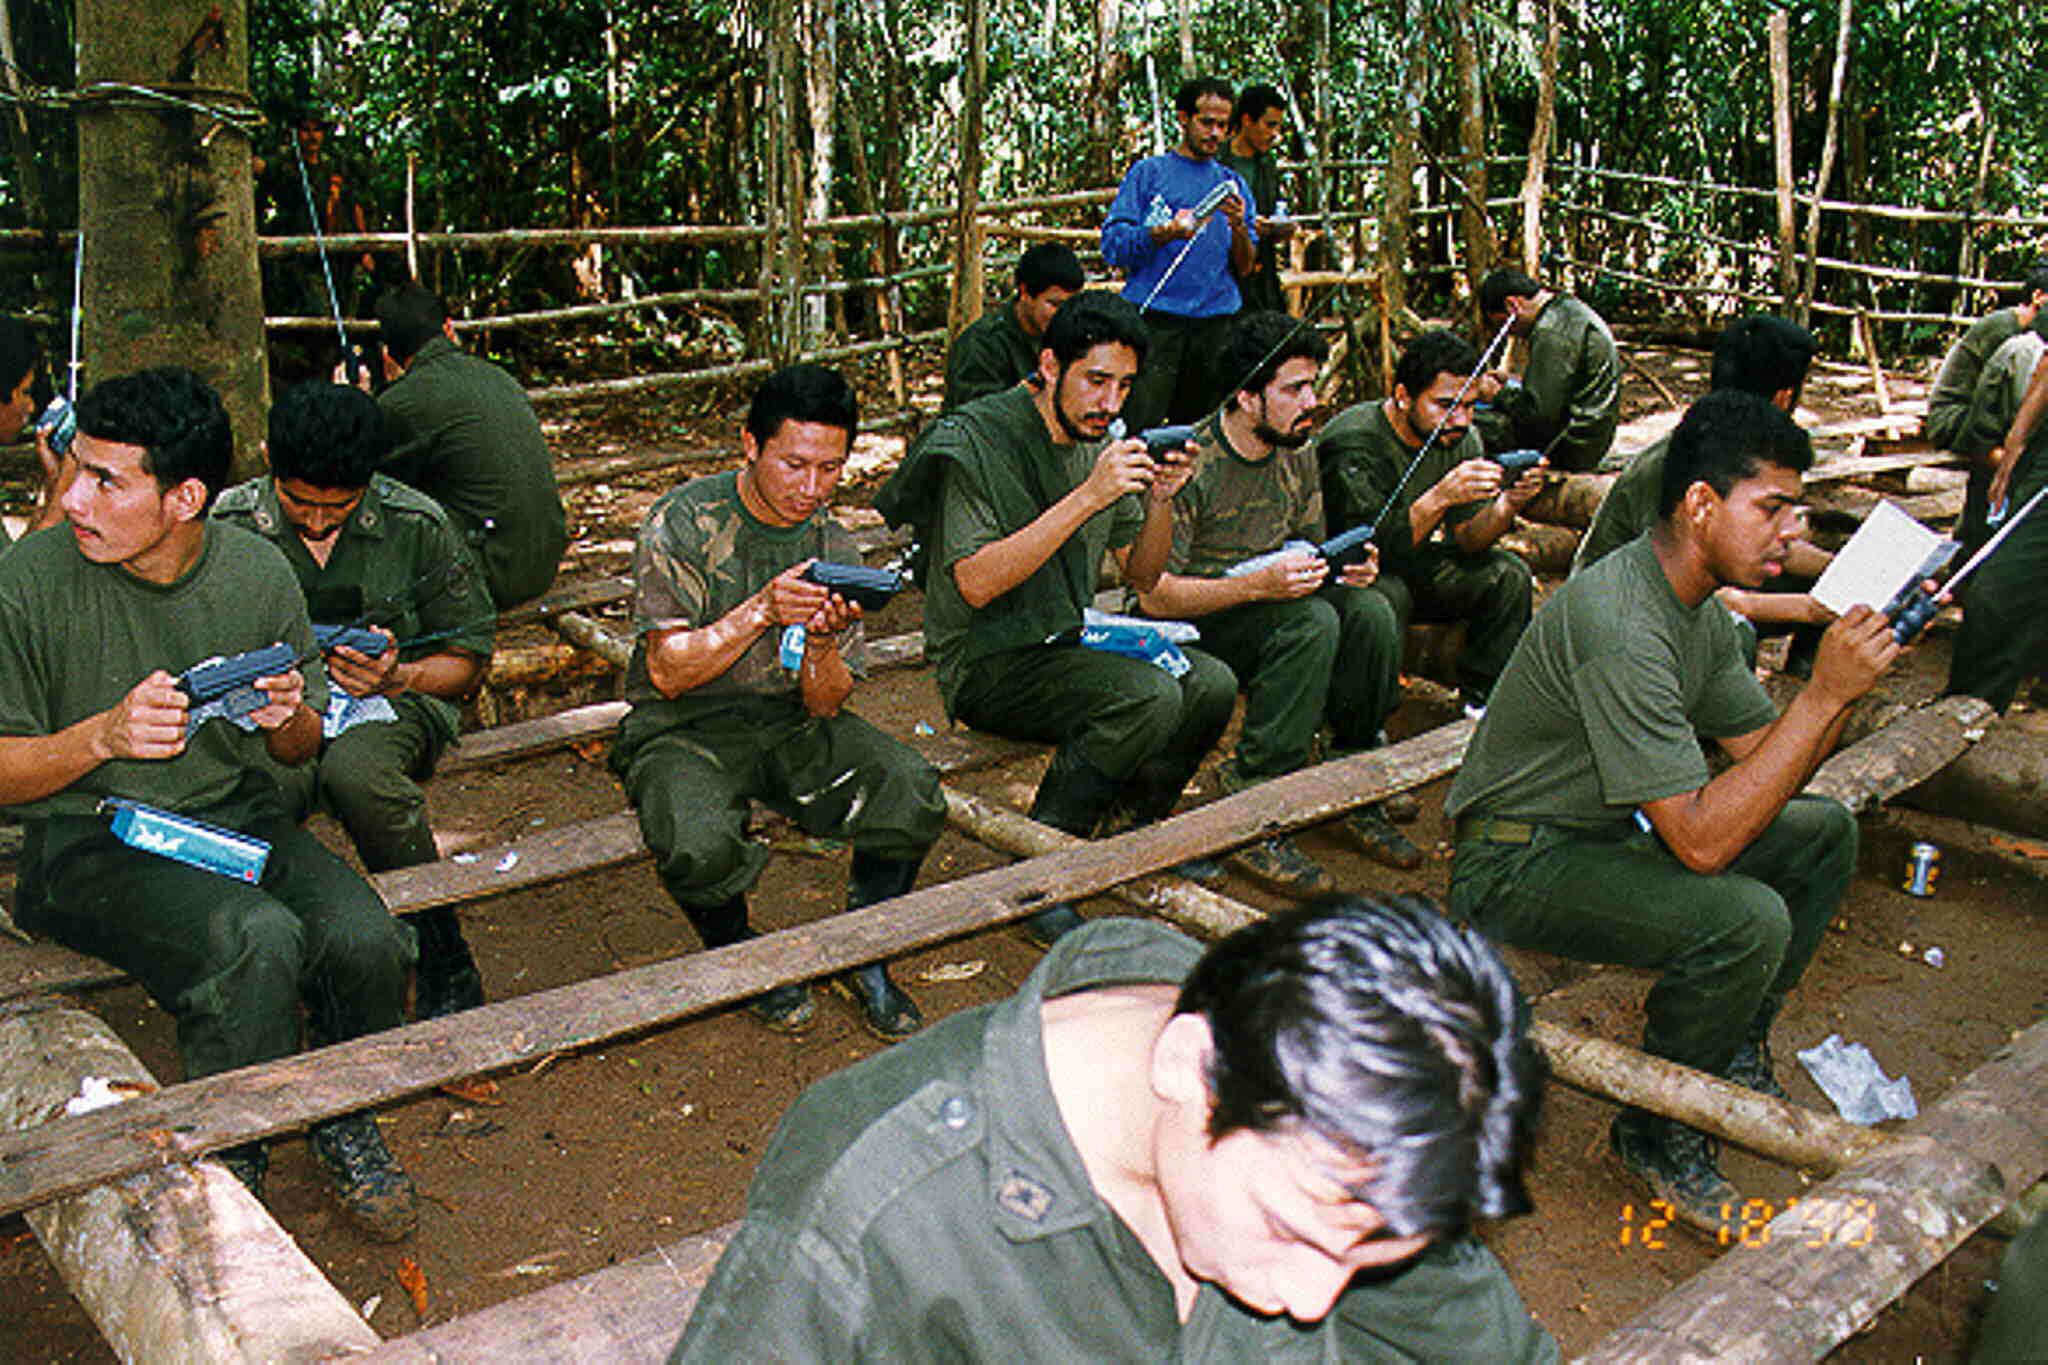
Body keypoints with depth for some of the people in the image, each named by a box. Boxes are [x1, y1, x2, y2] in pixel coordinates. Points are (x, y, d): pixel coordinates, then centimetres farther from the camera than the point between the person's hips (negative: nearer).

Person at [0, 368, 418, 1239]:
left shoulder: (257, 573, -1)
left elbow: (300, 749, 11)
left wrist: (289, 720, -13)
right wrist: (103, 735, -22)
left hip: (238, 816, 4)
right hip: (91, 840, -3)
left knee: (366, 939, -24)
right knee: (260, 940, -32)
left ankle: (345, 1125, 7)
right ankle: (225, 1165, -6)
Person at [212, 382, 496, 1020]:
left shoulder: (416, 525, -6)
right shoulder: (229, 525, -3)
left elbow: (469, 658, 3)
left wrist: (398, 678, -18)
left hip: (391, 703, -1)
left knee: (355, 770, -38)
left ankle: (446, 970, -21)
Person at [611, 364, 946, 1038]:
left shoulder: (833, 547, 1)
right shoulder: (683, 523, -12)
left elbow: (825, 706, -2)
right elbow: (668, 673, -16)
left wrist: (822, 640, -25)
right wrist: (764, 610, -29)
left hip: (790, 721, 4)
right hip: (685, 727, -3)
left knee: (912, 792, -22)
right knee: (698, 845, -35)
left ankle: (864, 958, 4)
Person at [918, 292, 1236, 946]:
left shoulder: (1100, 440, 7)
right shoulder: (978, 437, -15)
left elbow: (1142, 577, 12)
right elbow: (975, 583, -26)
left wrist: (1160, 499, -8)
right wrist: (1087, 498, -29)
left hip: (1069, 644, 7)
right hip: (987, 664, -7)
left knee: (1212, 685, -12)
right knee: (1150, 696, -27)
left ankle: (1136, 828, 12)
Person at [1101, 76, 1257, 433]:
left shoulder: (1232, 183, 19)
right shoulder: (1149, 172, 8)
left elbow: (1245, 267, 13)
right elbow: (1113, 246, -1)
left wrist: (1238, 226, -6)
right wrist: (1165, 233, -16)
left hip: (1216, 321, 4)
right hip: (1155, 319, -3)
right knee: (1138, 426, -13)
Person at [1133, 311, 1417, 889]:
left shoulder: (1298, 451, 4)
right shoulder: (1189, 462, -19)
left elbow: (1309, 551, 16)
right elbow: (1154, 596, -21)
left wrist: (1349, 566, -8)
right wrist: (1259, 585, -31)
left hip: (1270, 605, 7)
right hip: (1192, 624, -6)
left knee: (1371, 612, -20)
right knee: (1312, 622, -32)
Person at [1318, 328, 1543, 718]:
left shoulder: (1461, 437, -5)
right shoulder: (1353, 443, -25)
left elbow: (1467, 542, -7)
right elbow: (1371, 547, -32)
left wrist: (1509, 504, -27)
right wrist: (1440, 498, -42)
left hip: (1412, 562, 7)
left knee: (1509, 576, -10)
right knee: (1388, 596, -37)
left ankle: (1481, 698, 4)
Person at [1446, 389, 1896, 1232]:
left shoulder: (1701, 609, 3)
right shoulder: (1620, 625, -29)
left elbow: (1767, 760, 6)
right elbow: (1702, 839, -31)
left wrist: (1858, 665, -8)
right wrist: (1825, 693, -29)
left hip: (1611, 829, 10)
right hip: (1517, 863, -10)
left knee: (1824, 832, 10)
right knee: (1746, 920, -28)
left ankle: (1732, 1052, 23)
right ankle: (1656, 1135, -3)